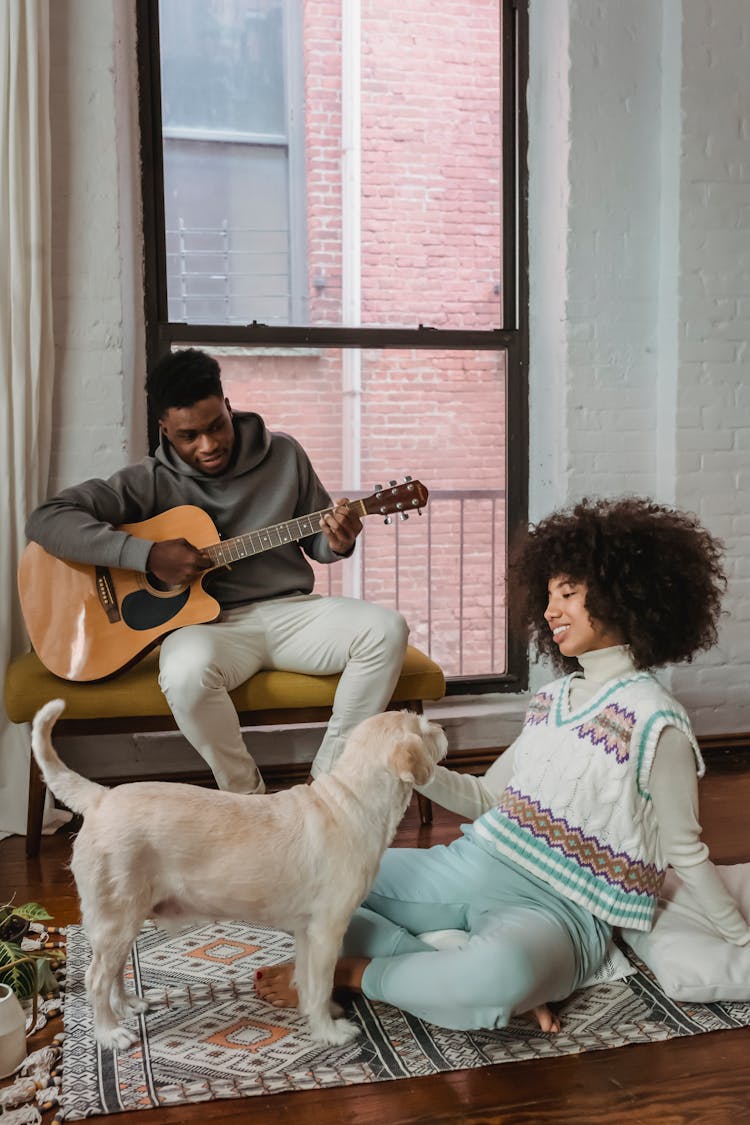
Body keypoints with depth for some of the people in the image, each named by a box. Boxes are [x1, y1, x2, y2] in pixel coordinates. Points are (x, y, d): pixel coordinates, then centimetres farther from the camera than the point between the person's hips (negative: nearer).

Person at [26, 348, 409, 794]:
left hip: (290, 610, 3)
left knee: (386, 628, -22)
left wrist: (338, 544, -11)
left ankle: (328, 778, -8)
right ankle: (248, 797, -12)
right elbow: (45, 520, -11)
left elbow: (316, 541, 16)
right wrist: (147, 554, -21)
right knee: (187, 671, -38)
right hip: (208, 621, -3)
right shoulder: (150, 482, -2)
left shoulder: (284, 455, 6)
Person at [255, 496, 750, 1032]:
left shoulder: (654, 721, -10)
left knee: (504, 968, -43)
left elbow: (685, 852, -2)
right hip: (473, 865, 8)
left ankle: (353, 972, -14)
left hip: (559, 906, -7)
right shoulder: (551, 698, 13)